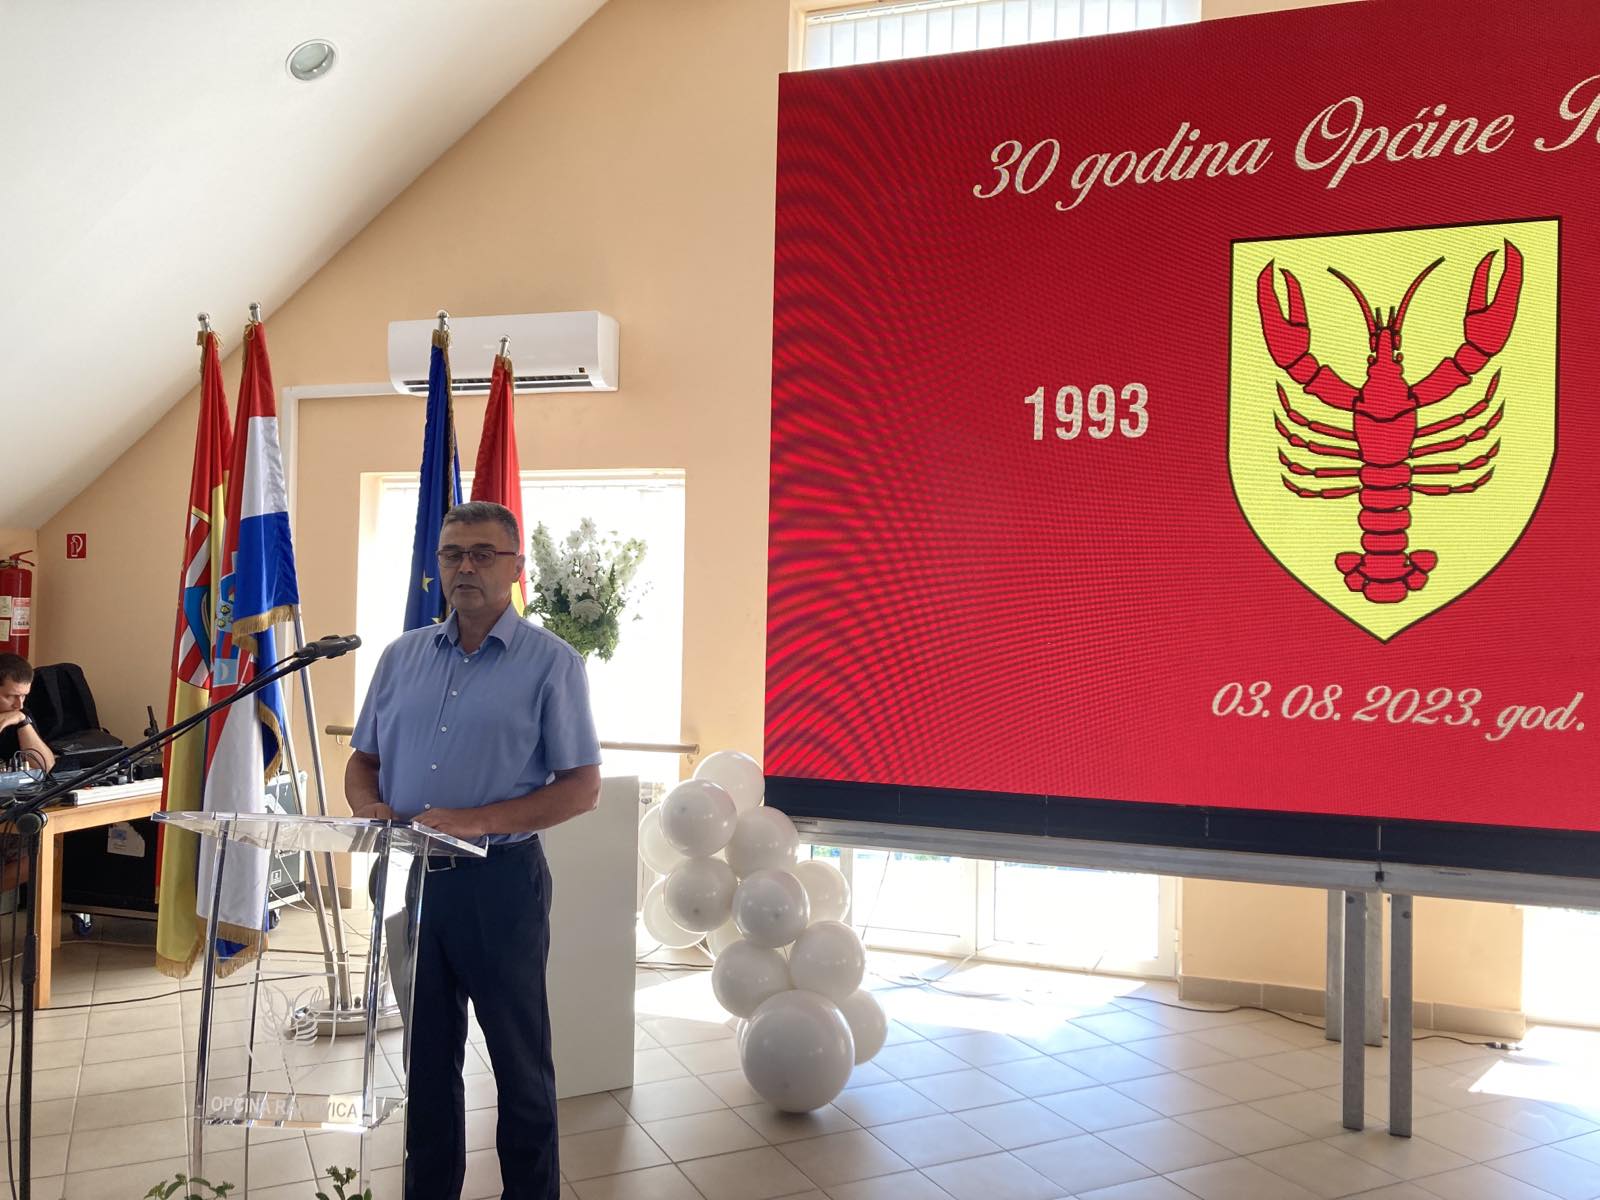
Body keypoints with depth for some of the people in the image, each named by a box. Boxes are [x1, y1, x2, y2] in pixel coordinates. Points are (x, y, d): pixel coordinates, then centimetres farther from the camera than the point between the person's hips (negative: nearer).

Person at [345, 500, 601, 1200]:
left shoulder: (550, 663, -5)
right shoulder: (402, 656, 10)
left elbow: (582, 788, -9)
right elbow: (364, 757, 16)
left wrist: (478, 820, -20)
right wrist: (369, 808, -7)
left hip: (500, 881, -4)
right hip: (409, 878, 4)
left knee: (520, 1062, 8)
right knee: (426, 1056, 17)